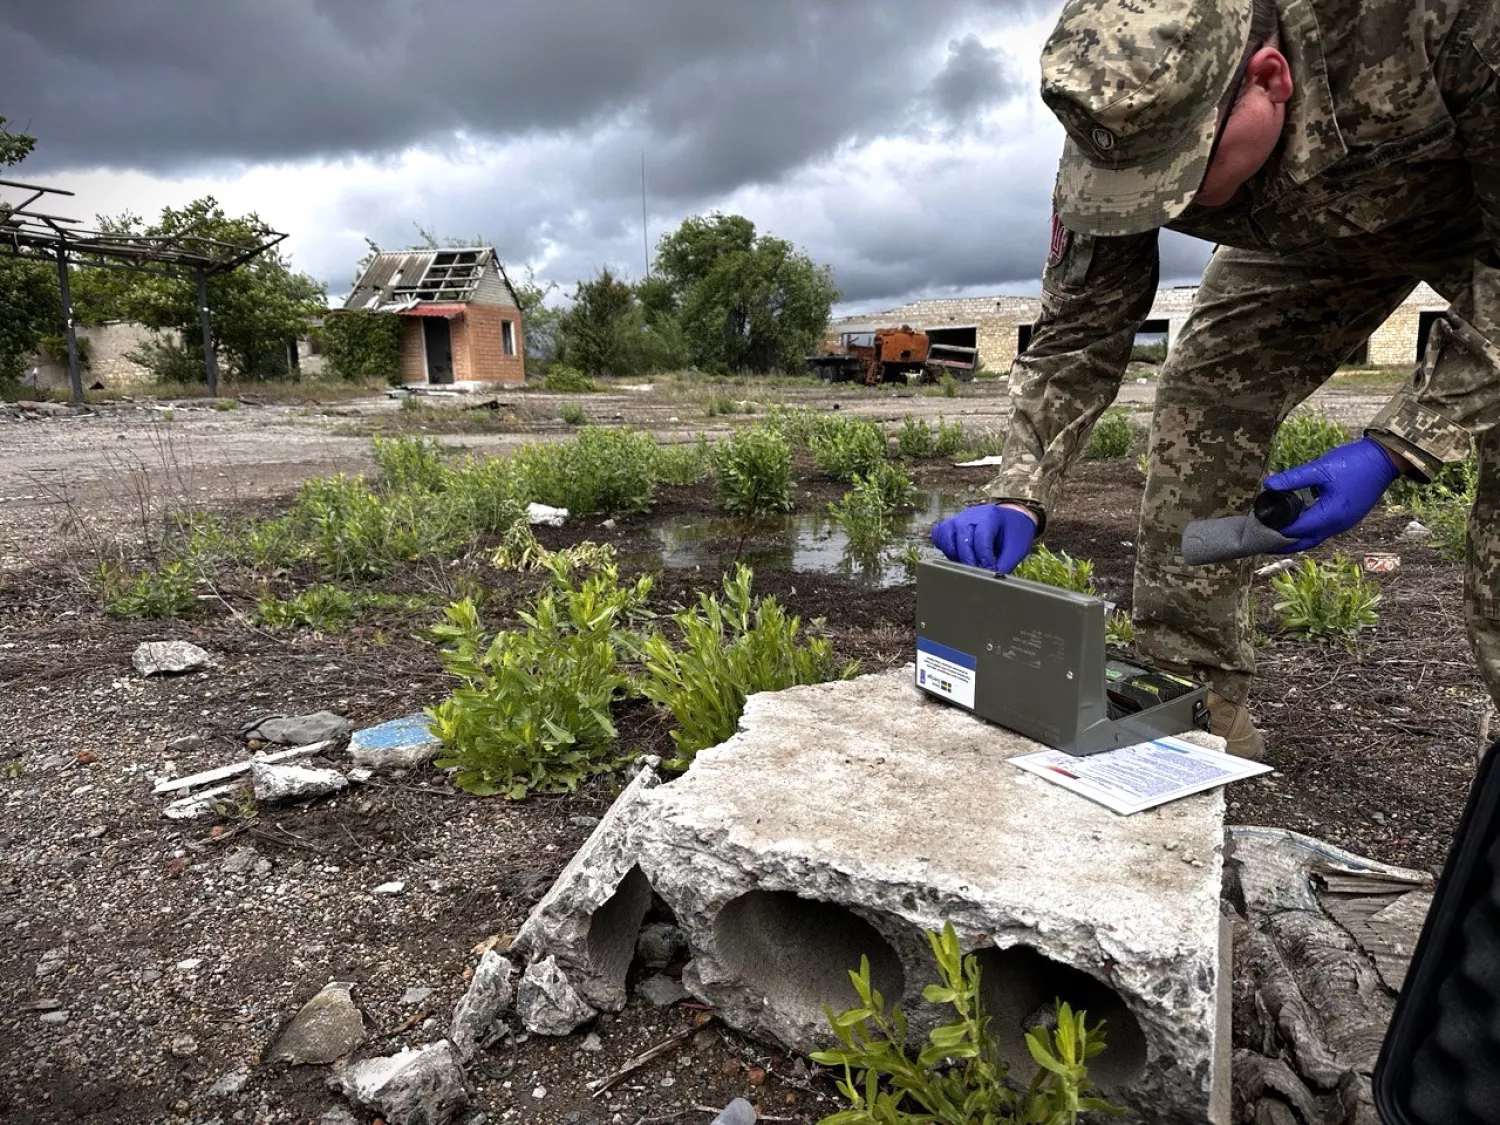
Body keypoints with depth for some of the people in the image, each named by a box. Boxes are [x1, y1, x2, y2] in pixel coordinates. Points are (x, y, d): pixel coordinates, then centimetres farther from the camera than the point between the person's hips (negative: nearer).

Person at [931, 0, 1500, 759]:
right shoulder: (1127, 123, -29)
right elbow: (1078, 328, -22)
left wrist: (1397, 446, -38)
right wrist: (1017, 497, -34)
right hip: (1309, 232, 3)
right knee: (1200, 394, -13)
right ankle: (1192, 701, -3)